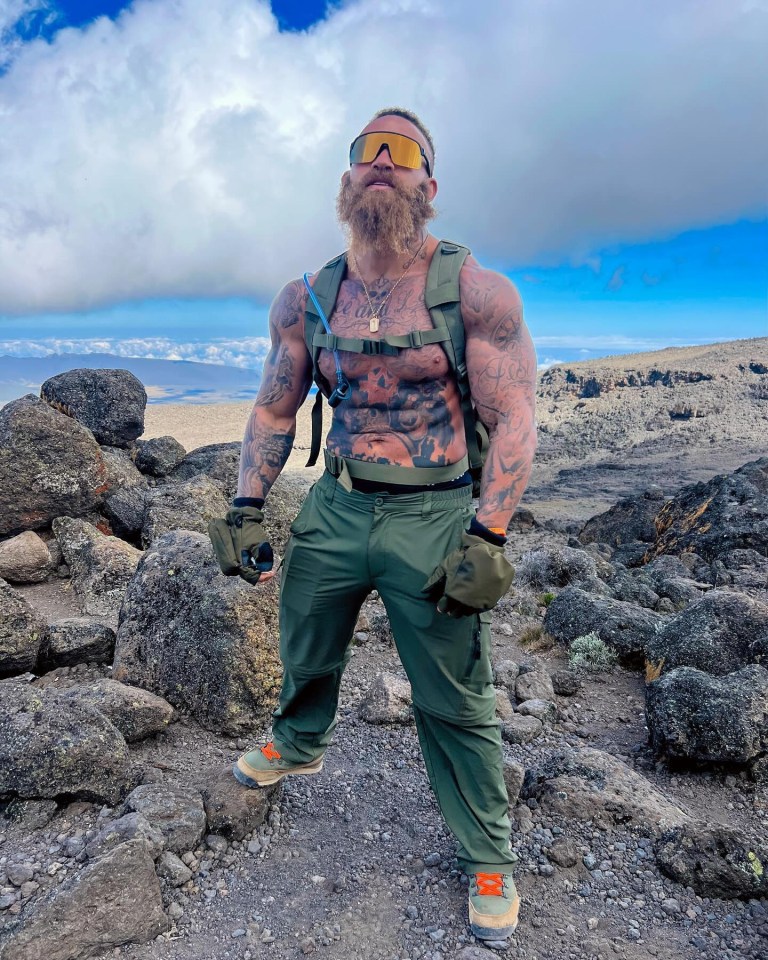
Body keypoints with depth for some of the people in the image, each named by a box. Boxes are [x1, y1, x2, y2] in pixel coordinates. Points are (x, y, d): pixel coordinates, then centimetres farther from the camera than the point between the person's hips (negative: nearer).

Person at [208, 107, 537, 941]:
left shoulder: (475, 292, -9)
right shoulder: (304, 301, 4)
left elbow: (513, 419, -11)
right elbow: (273, 411, 11)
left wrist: (487, 538, -18)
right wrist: (246, 507, 5)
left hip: (434, 517, -4)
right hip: (334, 506, 5)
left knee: (455, 705, 6)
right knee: (305, 653, 24)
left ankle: (488, 858, 31)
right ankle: (298, 745, 58)